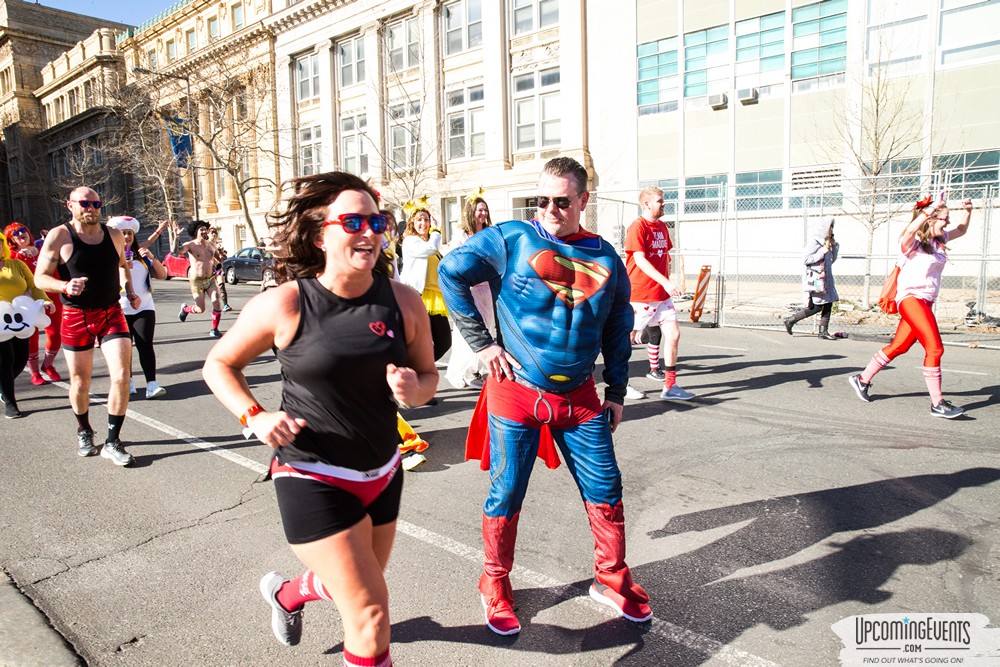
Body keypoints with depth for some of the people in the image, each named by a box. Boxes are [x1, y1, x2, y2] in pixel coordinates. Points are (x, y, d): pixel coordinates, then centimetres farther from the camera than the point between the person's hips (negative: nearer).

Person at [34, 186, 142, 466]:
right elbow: (40, 278, -6)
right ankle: (84, 430, 38)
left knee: (121, 376, -11)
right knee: (80, 382, 10)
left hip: (112, 314, 2)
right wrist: (65, 286, -26)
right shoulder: (59, 236, -7)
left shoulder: (114, 235, 3)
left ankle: (112, 442, 2)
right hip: (76, 317, -2)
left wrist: (129, 291, 8)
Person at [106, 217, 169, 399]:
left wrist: (152, 258, -4)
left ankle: (152, 384, -15)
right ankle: (127, 382, 19)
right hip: (120, 310, -1)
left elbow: (162, 275, 10)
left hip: (144, 308, 1)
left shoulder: (141, 256, 14)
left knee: (145, 345, -9)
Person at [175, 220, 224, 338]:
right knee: (200, 309, 0)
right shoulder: (190, 245, -9)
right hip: (197, 281, -4)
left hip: (210, 279, 4)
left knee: (217, 303, -13)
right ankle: (185, 309, 35)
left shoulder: (211, 245, 6)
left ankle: (214, 330, 2)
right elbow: (175, 252, -27)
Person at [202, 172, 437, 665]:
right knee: (371, 616, -7)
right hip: (313, 480, -5)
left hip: (383, 475, 5)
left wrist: (414, 390, -19)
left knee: (353, 590, 27)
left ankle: (286, 593, 61)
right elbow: (218, 365, 0)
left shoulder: (403, 302, -9)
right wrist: (254, 417, -15)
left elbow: (428, 374, 4)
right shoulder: (283, 305, -15)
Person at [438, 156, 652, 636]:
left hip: (580, 397, 4)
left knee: (605, 490, 10)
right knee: (506, 495, 7)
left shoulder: (605, 258, 5)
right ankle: (494, 585, 29)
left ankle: (611, 579, 33)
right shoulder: (511, 239, -7)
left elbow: (617, 330, 14)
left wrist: (616, 391, 12)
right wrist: (482, 343, -9)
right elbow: (451, 273, -6)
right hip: (516, 392, -3)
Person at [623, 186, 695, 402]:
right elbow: (640, 260, -21)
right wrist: (666, 282, -27)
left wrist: (666, 284, 17)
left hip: (662, 295, 8)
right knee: (628, 338, 2)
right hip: (639, 295, -8)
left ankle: (670, 387, 9)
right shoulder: (638, 227, -12)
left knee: (673, 334, 2)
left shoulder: (662, 227, 14)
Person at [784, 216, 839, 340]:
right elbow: (806, 259, -17)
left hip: (825, 278, 9)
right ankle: (790, 320, 4)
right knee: (816, 306, -10)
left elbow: (832, 259, 23)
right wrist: (822, 252, -16)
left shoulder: (825, 242, 15)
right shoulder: (814, 241, -10)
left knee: (828, 303, 2)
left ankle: (823, 331, 7)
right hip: (814, 278, -9)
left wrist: (834, 246, 12)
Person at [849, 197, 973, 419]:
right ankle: (937, 404, -10)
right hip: (911, 297, -9)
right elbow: (910, 230, -35)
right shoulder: (912, 241, -11)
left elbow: (961, 231, 31)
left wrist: (968, 212, 15)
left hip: (926, 301, 9)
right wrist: (930, 210, -37)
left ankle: (862, 380, 24)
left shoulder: (939, 239, 14)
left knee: (899, 346, 12)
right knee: (935, 348, -15)